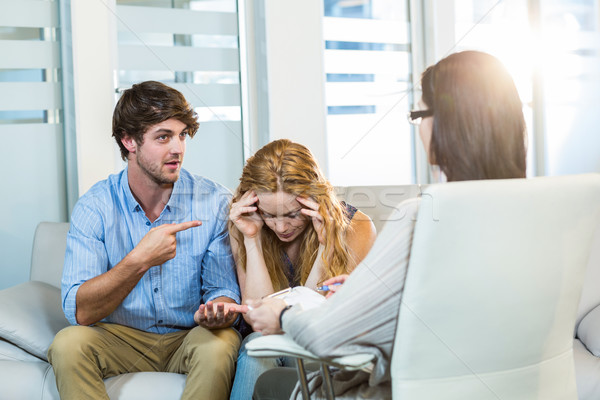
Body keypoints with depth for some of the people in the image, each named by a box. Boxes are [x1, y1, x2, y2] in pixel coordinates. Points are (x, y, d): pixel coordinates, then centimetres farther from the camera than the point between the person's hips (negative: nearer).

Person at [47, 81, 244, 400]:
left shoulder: (215, 202, -8)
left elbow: (223, 288, -6)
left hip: (189, 338, 0)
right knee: (68, 343, -29)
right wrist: (140, 260, -32)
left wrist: (215, 312, -31)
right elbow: (79, 312, -18)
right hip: (121, 338, 0)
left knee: (220, 343, -33)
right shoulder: (94, 207, -10)